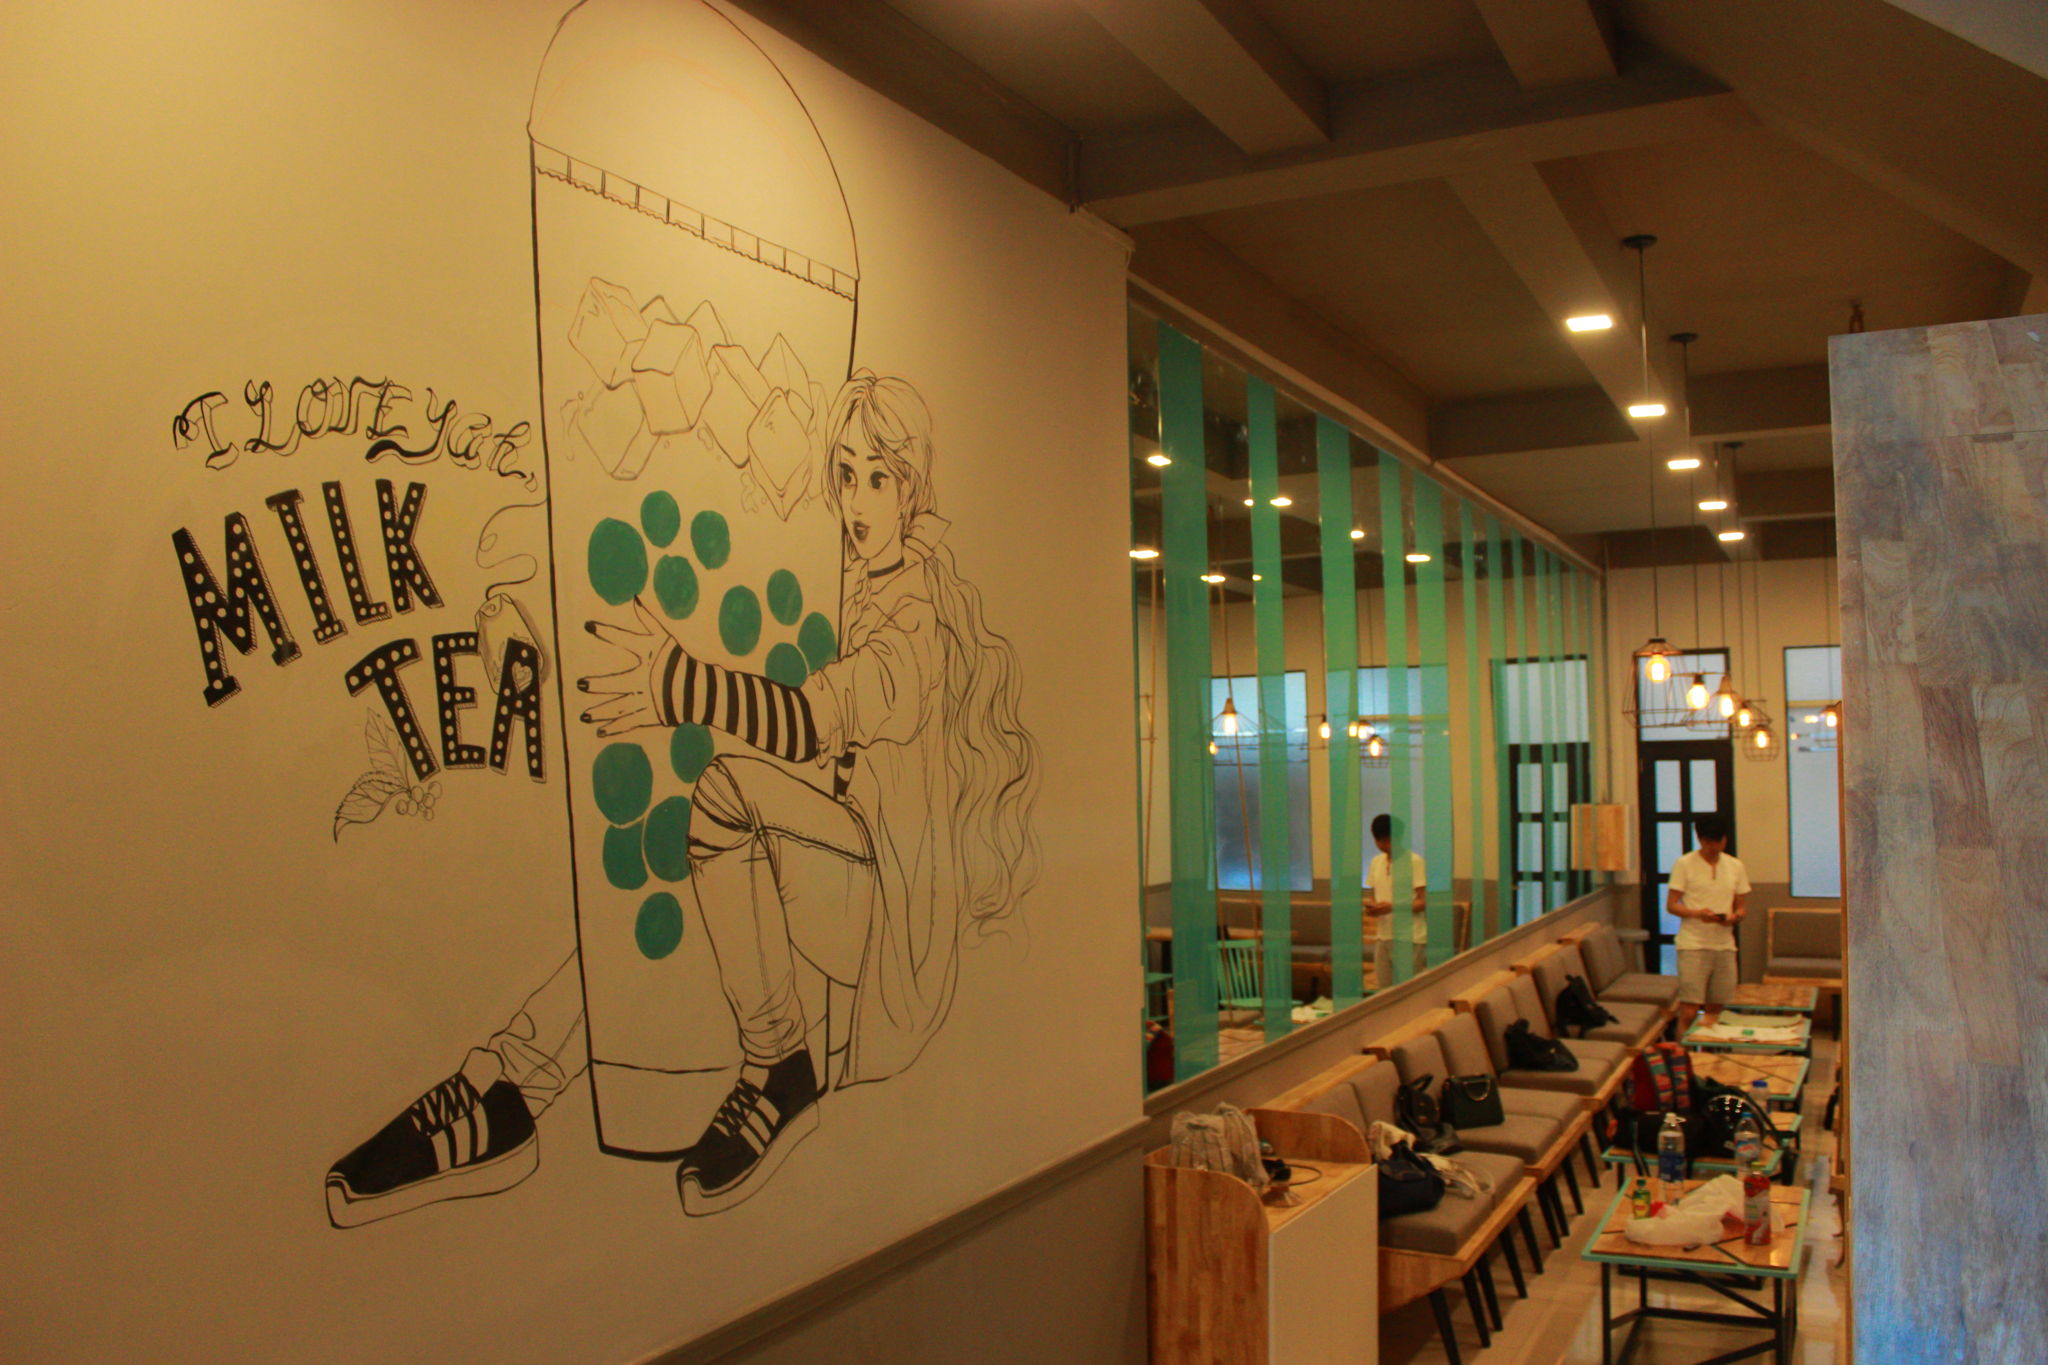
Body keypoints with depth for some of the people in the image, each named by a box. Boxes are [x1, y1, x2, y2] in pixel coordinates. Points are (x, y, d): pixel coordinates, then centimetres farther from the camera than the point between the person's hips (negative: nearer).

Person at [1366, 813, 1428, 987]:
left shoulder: (1414, 861, -7)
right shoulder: (1376, 862, 13)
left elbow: (1423, 901, -9)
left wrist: (1392, 907, -22)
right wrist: (1371, 906, -4)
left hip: (1410, 938, -6)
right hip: (1382, 936, 6)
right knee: (1383, 989, 5)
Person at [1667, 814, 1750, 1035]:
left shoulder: (1736, 867, 11)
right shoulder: (1684, 864, -1)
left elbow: (1743, 907, 14)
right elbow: (1671, 905, -2)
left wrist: (1735, 916, -10)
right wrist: (1697, 913, -21)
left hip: (1724, 945, 4)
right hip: (1693, 944, -4)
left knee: (1715, 1012, 8)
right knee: (1688, 1013, -10)